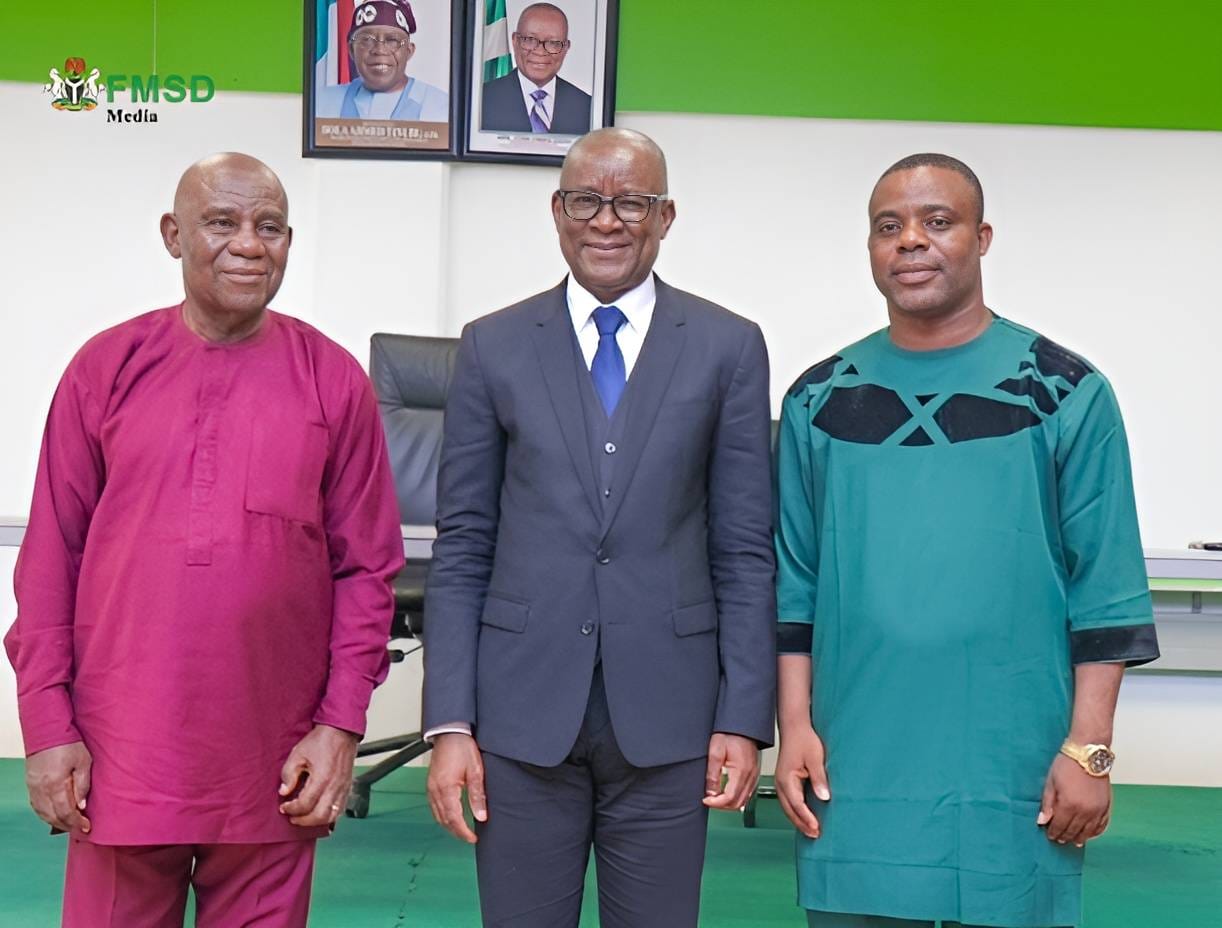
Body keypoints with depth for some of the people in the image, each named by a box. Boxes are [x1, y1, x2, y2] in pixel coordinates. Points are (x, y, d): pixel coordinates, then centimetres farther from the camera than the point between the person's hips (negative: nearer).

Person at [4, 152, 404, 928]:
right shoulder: (106, 369, 1)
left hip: (273, 771, 0)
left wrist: (343, 722, -4)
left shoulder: (334, 382, 1)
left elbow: (367, 567, 2)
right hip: (119, 757, 0)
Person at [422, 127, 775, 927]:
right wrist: (449, 721, -2)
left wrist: (745, 716, -2)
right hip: (521, 710, 1)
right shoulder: (494, 347, 5)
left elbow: (746, 549, 3)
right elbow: (461, 549, 4)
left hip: (667, 713, 0)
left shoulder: (729, 348, 4)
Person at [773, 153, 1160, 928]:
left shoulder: (1067, 392, -2)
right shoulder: (820, 399, 6)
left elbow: (1107, 589, -4)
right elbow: (794, 580, 8)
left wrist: (1088, 749, -8)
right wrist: (795, 726, 1)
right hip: (853, 770, 2)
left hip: (1011, 773, -2)